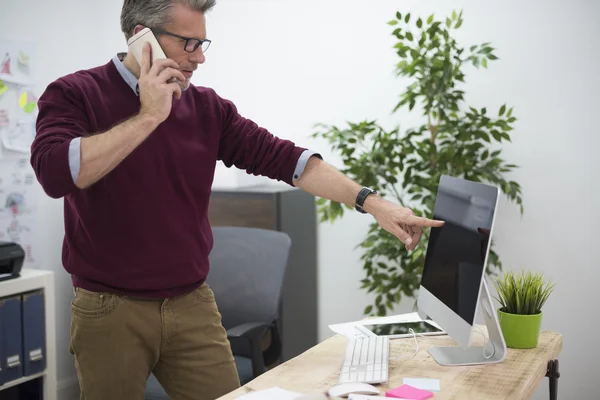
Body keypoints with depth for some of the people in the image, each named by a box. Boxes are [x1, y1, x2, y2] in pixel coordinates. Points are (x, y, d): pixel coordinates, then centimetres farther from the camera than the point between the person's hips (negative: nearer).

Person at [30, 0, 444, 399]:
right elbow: (55, 172, -24)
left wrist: (371, 202, -8)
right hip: (110, 310, -3)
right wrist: (149, 117, -20)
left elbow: (283, 158, 1)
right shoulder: (74, 95, -6)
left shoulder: (207, 107, 5)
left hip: (194, 305, 3)